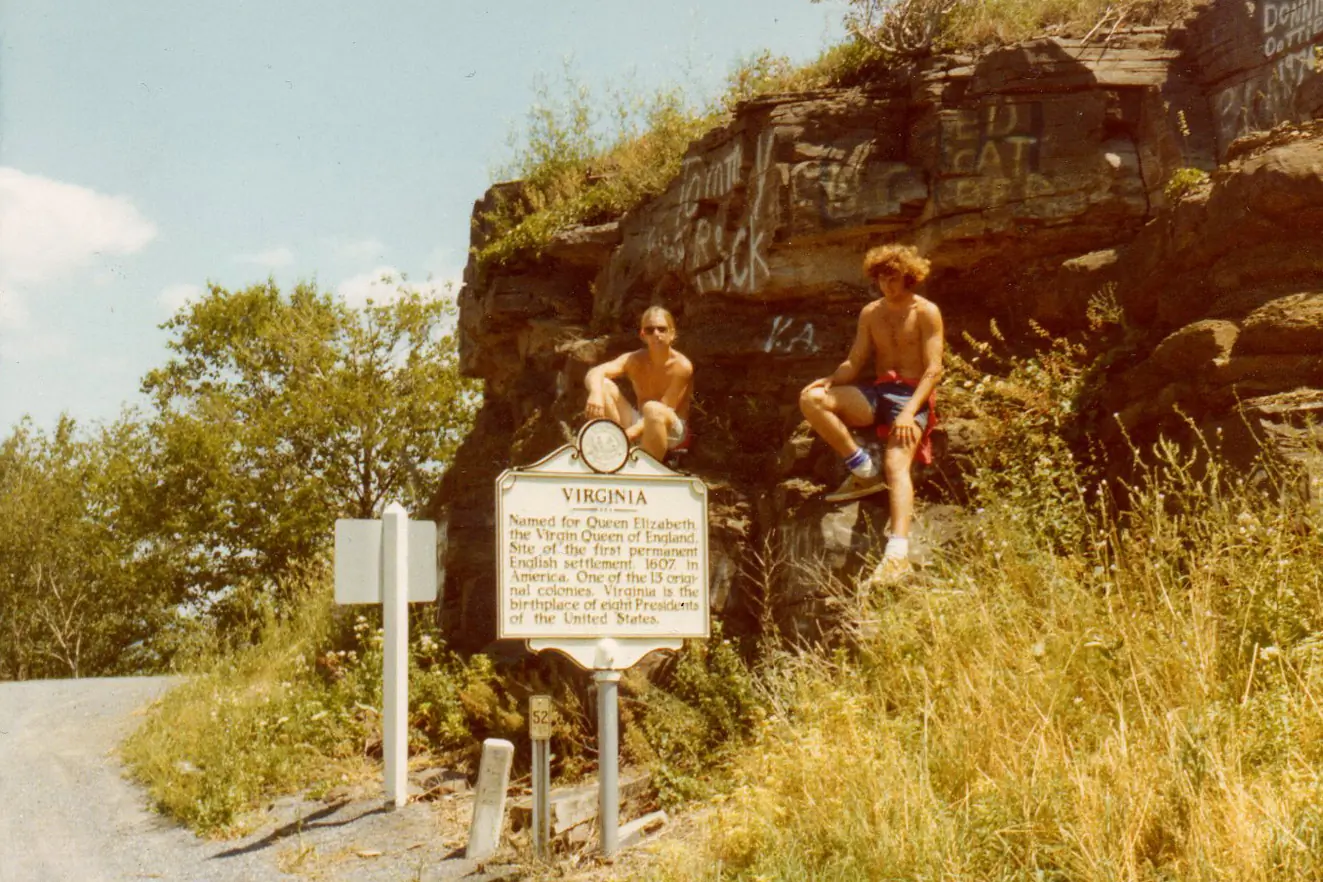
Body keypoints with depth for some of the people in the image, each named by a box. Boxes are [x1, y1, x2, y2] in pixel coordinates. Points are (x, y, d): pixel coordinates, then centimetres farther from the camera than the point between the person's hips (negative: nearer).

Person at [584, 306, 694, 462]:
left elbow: (665, 410, -21)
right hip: (639, 424, 4)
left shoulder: (681, 366, -16)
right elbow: (595, 373, -21)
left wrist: (630, 432, -33)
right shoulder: (634, 360, -6)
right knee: (603, 385, -15)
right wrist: (595, 393, -47)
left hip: (672, 429, -4)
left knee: (652, 409, -39)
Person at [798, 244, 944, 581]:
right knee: (811, 398, -19)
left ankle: (898, 552, -48)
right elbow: (855, 363, 13)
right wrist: (830, 380, -11)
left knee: (896, 464, -31)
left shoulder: (926, 313, -1)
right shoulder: (870, 314, 16)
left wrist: (909, 412, -22)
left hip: (912, 397, -6)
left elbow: (933, 369, -8)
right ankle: (863, 471, -12)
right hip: (876, 393, 6)